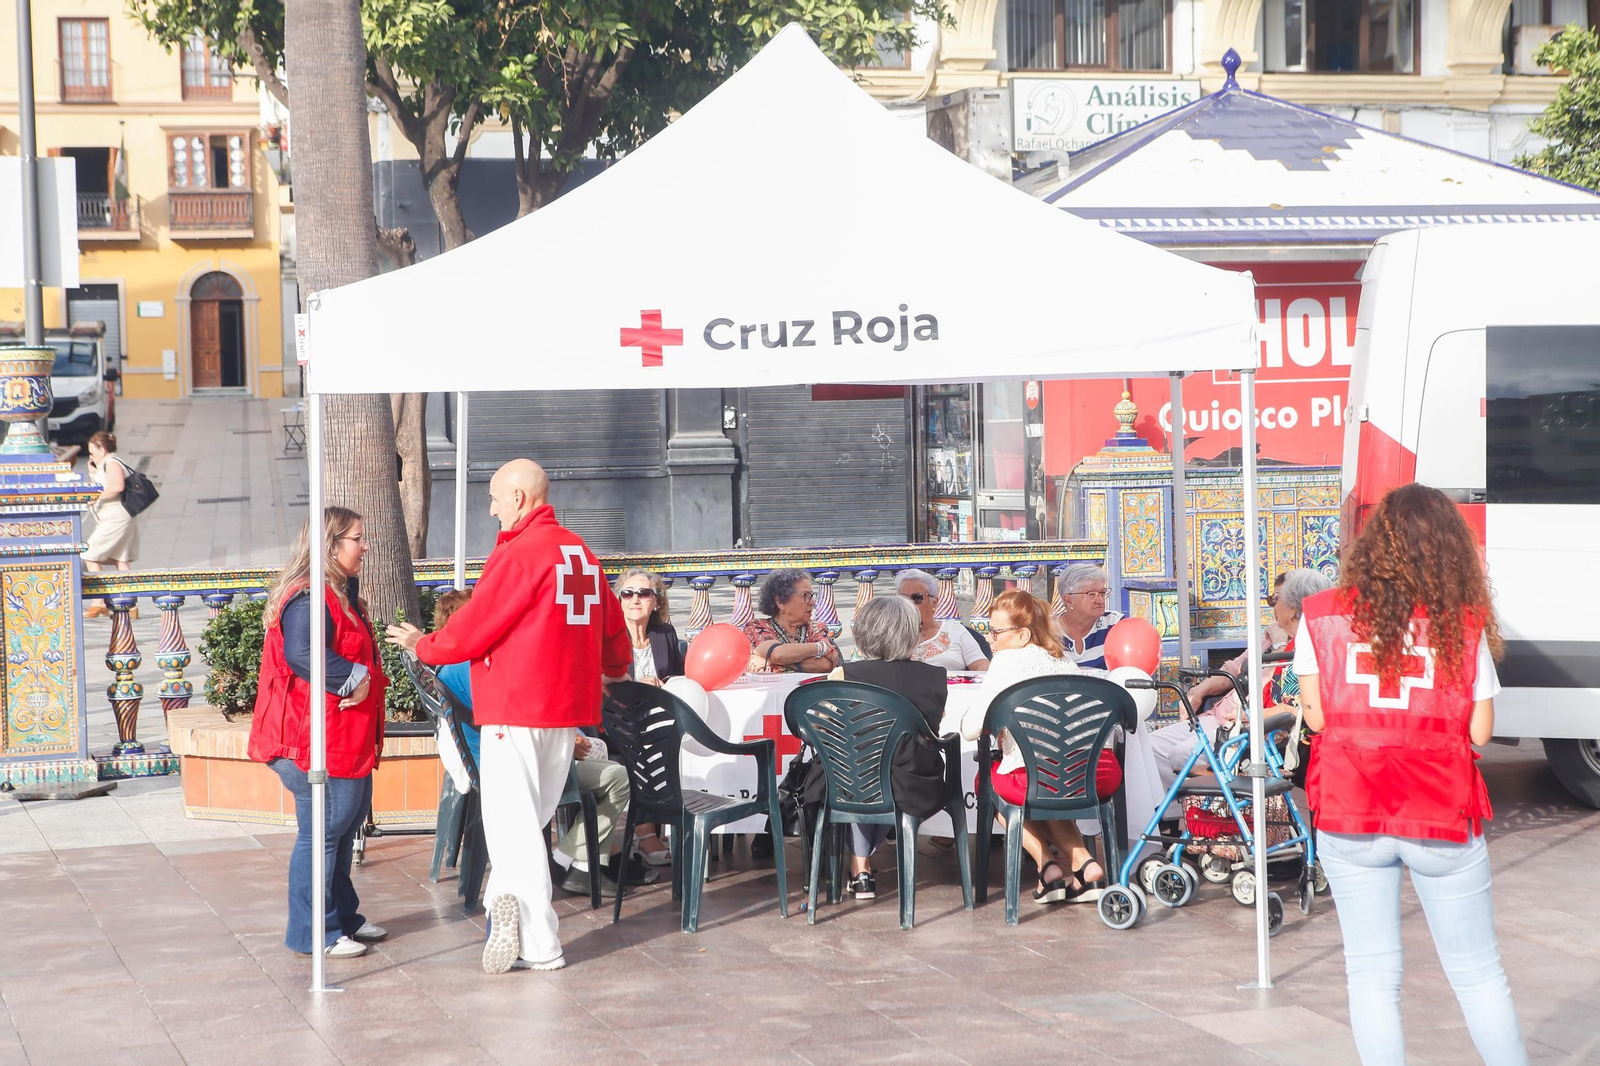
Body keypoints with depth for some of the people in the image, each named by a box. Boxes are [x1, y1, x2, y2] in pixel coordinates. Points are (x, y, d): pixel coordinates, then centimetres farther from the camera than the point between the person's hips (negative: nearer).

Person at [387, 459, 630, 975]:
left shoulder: (520, 553, -14)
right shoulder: (580, 552, 12)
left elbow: (474, 627, -11)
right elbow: (612, 623, 22)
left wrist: (423, 645, 9)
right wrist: (615, 667, 44)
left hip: (516, 709, -8)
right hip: (567, 707, 8)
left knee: (512, 822, -3)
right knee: (531, 819, 14)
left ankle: (540, 946, -7)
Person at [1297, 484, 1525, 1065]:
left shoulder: (1322, 616, -4)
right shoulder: (1465, 625, -5)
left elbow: (1316, 715, -2)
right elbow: (1479, 732, -3)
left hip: (1349, 819, 0)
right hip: (1442, 820, 0)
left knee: (1372, 975, 9)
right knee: (1478, 972, 14)